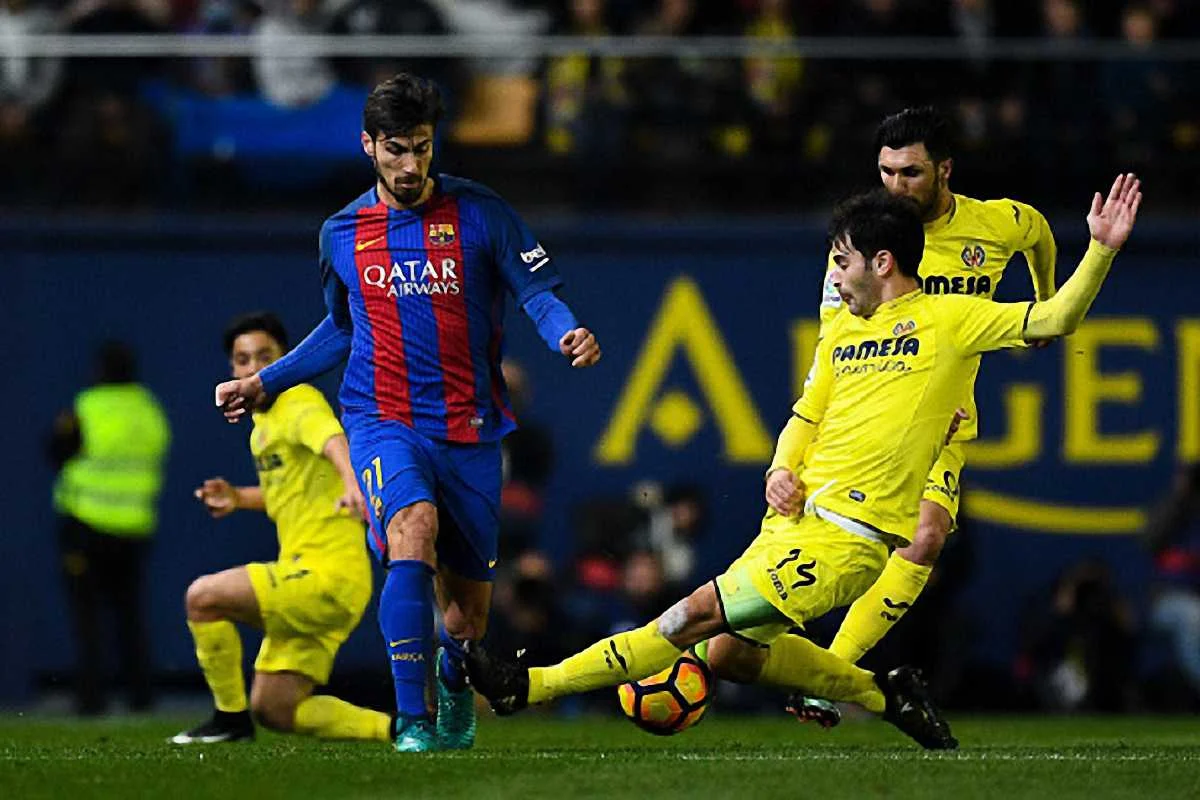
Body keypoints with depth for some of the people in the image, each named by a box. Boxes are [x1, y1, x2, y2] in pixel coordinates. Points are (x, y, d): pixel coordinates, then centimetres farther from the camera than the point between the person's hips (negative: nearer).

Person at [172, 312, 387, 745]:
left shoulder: (300, 403, -10)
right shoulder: (264, 419, 18)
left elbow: (333, 440, -34)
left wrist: (352, 484, -55)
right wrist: (238, 497, 18)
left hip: (328, 571, -10)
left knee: (203, 596, -19)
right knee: (275, 711, 7)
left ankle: (230, 717, -4)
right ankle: (399, 728, 10)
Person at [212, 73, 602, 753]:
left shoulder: (481, 214, -1)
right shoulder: (341, 234, 8)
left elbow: (539, 292, -5)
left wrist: (568, 333, -27)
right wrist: (266, 383, 20)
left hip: (471, 429, 0)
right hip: (384, 422, 0)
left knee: (467, 604, 7)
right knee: (413, 527, -31)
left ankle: (454, 682, 45)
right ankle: (413, 719, -31)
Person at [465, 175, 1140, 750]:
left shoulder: (950, 320, -3)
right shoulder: (844, 332, 18)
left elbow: (1053, 320, -8)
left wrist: (1101, 251, -22)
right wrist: (781, 472, 2)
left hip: (848, 538, -8)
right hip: (796, 516, 8)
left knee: (699, 617, -13)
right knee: (735, 649, 7)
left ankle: (533, 686, -10)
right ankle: (886, 696, 19)